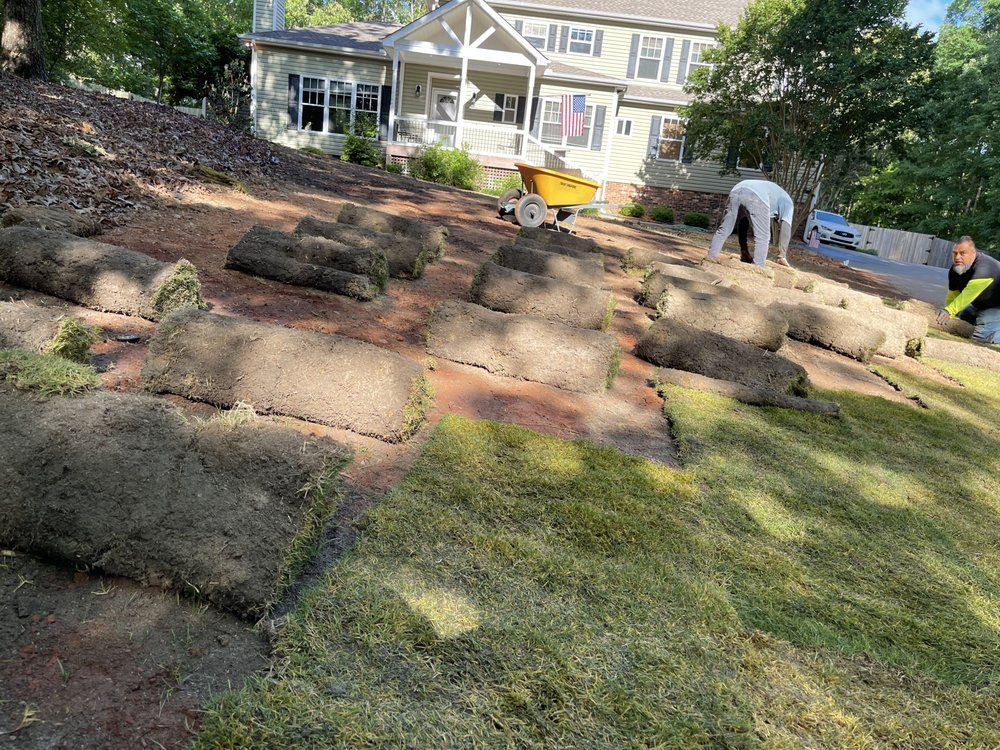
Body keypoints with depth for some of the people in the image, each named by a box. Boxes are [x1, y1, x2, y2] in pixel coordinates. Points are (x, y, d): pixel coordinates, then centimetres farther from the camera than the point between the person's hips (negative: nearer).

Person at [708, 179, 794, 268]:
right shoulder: (787, 202, 30)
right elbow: (785, 228, 13)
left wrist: (744, 251, 44)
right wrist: (782, 257, 12)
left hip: (736, 191, 6)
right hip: (756, 196, -6)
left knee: (724, 229, 13)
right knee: (762, 237, 4)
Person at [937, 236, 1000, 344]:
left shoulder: (984, 267, -33)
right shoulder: (955, 269, -6)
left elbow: (969, 293, -47)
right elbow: (953, 295, -7)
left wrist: (949, 311, -57)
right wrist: (946, 315, -17)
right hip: (979, 305, 9)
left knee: (981, 337, -23)